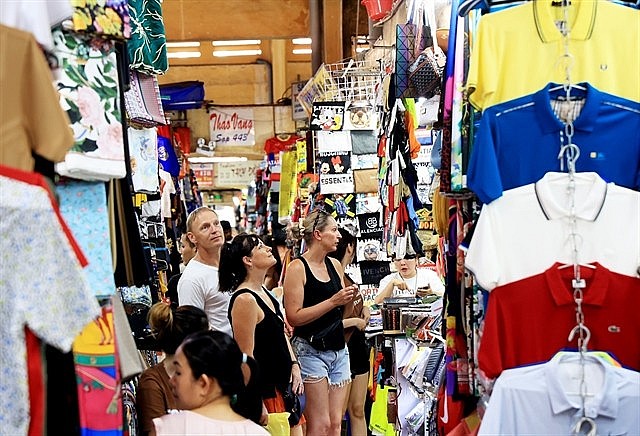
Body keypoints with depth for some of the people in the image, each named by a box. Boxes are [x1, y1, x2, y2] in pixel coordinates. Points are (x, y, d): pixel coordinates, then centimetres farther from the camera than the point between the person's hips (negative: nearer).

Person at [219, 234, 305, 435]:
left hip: (282, 386, 9)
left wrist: (294, 366, 8)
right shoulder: (245, 299, -19)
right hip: (265, 391, -9)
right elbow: (247, 357, -20)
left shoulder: (264, 292, 9)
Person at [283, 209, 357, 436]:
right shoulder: (297, 268, -9)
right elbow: (294, 317, -16)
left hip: (339, 349, 7)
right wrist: (333, 301, -17)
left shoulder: (335, 265, 11)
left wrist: (348, 299, 3)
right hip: (310, 350, -7)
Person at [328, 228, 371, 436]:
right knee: (338, 413, 0)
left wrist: (364, 308, 7)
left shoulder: (346, 277, 9)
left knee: (358, 410, 12)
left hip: (358, 346, 9)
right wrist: (354, 321, -15)